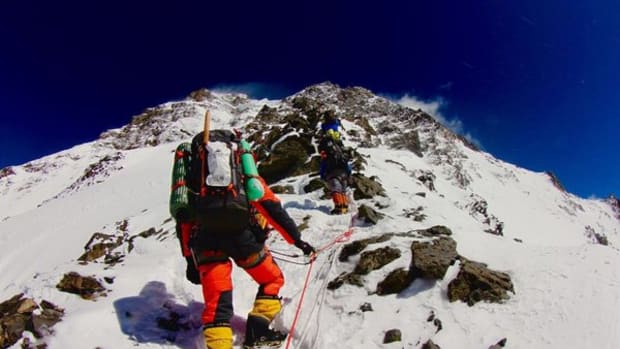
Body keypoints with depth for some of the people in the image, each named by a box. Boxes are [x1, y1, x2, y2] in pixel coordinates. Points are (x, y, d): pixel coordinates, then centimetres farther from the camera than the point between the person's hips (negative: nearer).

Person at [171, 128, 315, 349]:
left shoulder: (191, 178, 26)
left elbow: (183, 220, 20)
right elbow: (271, 207, 9)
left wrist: (190, 261, 23)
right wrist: (297, 240, 11)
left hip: (204, 238, 3)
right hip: (239, 231, -2)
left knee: (215, 301, 11)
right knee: (273, 280, 20)